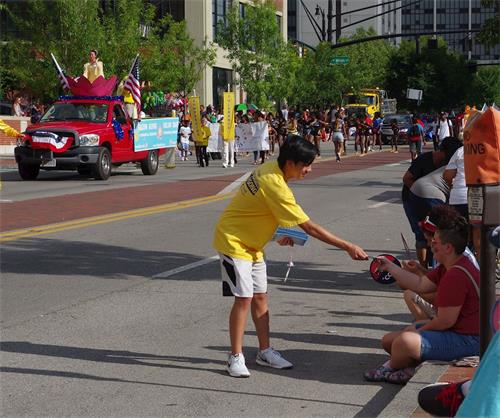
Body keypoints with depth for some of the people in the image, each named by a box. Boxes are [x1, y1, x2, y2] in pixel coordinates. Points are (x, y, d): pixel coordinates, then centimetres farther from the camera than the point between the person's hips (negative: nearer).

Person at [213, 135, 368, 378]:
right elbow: (310, 228, -27)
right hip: (233, 242, -9)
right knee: (244, 299, -10)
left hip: (251, 244, 9)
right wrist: (347, 247, -24)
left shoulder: (270, 169, -3)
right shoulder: (276, 187, -29)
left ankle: (265, 352, 19)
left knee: (260, 296, 11)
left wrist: (278, 235, 3)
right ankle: (235, 357, 0)